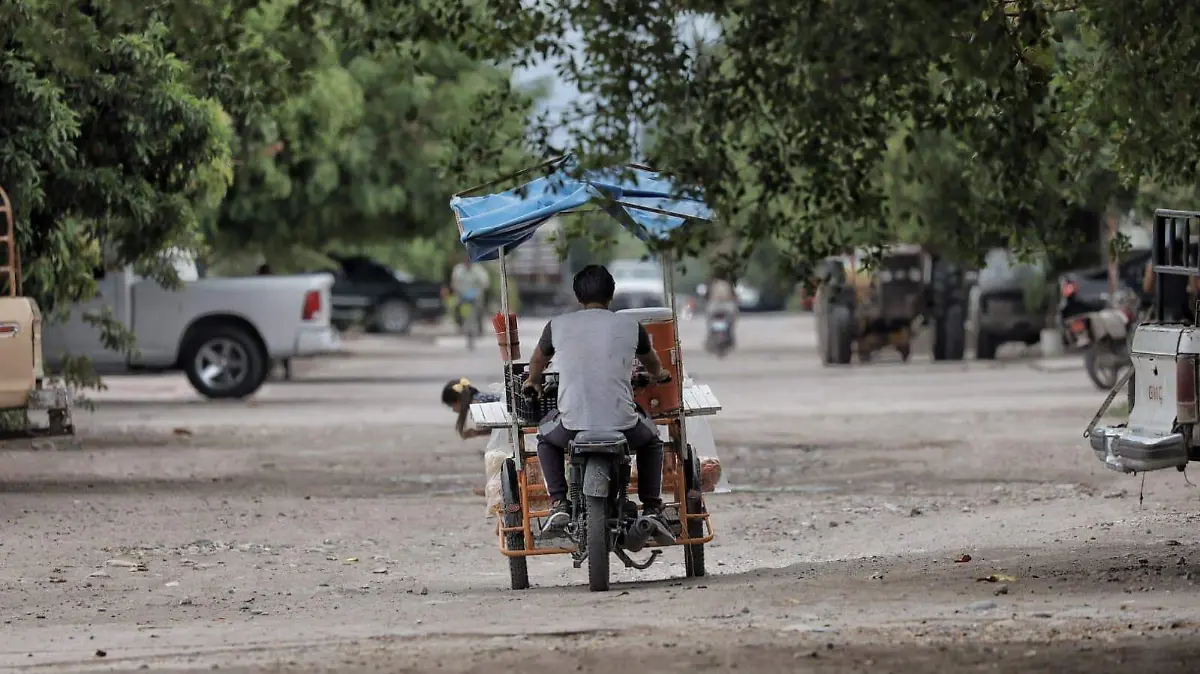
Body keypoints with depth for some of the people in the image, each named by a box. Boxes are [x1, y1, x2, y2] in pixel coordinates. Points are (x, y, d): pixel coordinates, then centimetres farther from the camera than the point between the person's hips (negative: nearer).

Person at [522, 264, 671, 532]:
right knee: (651, 439, 33)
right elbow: (651, 362, 30)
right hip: (622, 424, 0)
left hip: (573, 424, 0)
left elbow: (538, 359, 29)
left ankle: (558, 504, 15)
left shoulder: (558, 325, 7)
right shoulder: (630, 325, 7)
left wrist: (533, 381, 54)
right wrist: (658, 375, 55)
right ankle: (651, 508, 23)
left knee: (546, 438, 33)